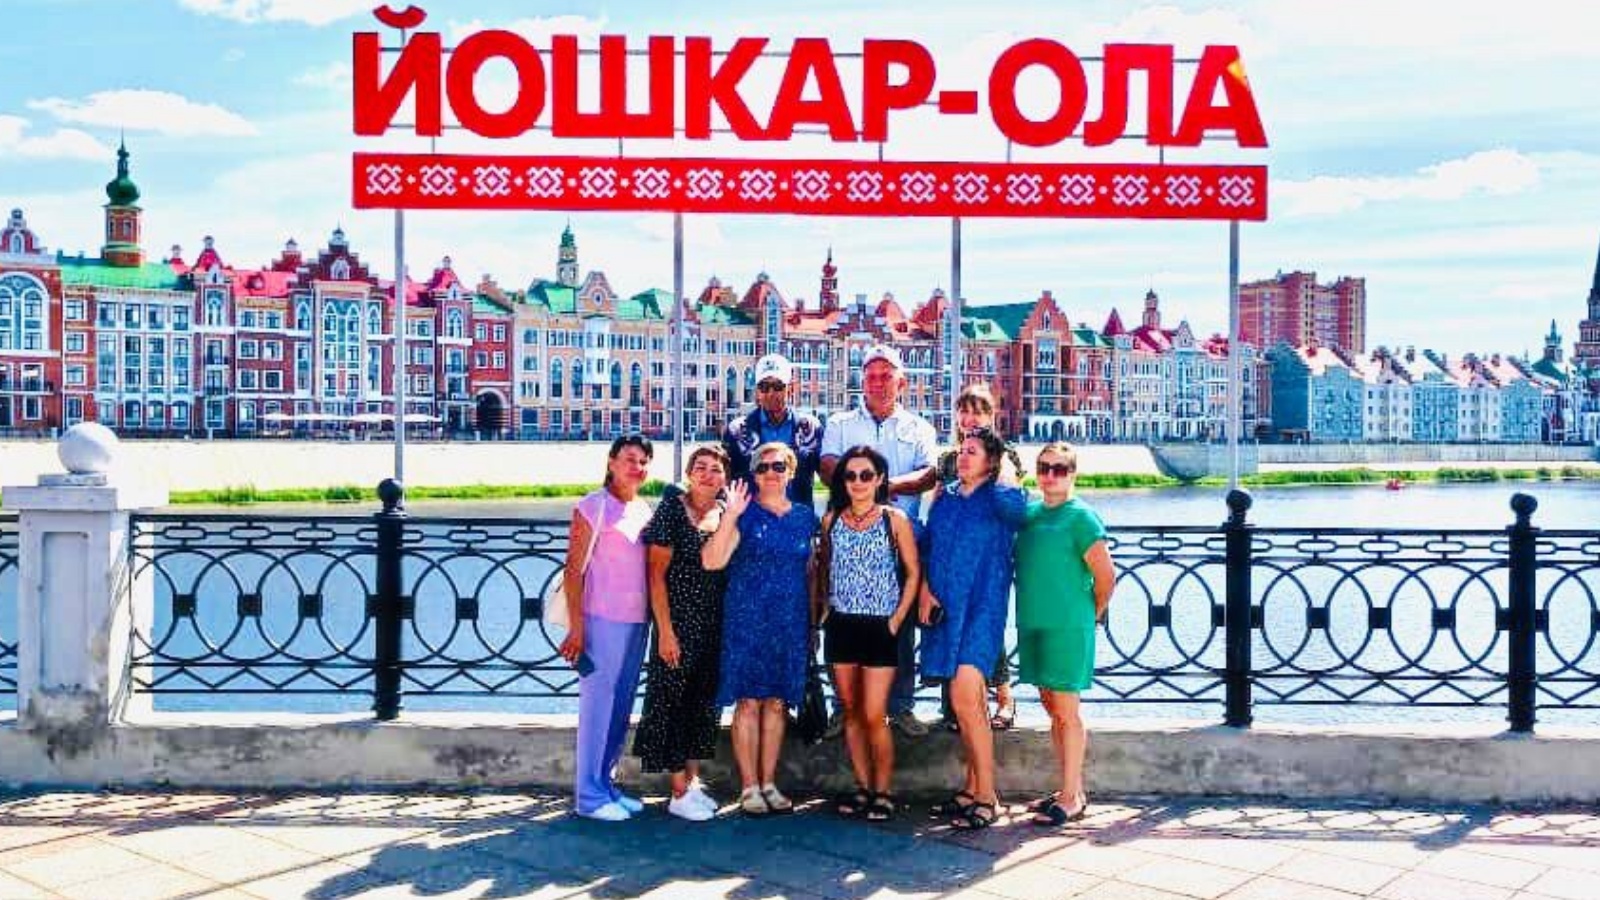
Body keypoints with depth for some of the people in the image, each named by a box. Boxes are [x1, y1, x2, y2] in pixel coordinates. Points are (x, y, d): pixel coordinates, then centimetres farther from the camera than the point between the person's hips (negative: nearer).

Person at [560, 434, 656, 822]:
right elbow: (574, 569, -8)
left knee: (622, 707, 11)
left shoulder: (645, 510, 14)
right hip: (602, 620, -7)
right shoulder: (593, 506, -5)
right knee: (598, 705, -3)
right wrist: (576, 627, -14)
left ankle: (606, 785, 21)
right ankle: (590, 796, 3)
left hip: (637, 622, 7)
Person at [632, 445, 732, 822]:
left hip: (715, 627, 6)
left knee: (704, 702, 12)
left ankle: (693, 780, 24)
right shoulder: (672, 509, -8)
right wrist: (665, 629, -14)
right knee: (674, 702, -1)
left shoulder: (727, 514, 7)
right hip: (679, 623, -5)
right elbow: (657, 573, -10)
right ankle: (679, 793, 6)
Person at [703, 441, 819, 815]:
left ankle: (769, 783, 17)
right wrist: (731, 515, -21)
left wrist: (814, 621, 12)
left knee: (778, 701, 8)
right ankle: (749, 787, 6)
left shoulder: (805, 517, 10)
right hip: (748, 620, -4)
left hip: (791, 623, 4)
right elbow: (712, 561, -14)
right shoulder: (744, 514, -2)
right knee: (749, 701, -2)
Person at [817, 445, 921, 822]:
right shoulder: (831, 519, 7)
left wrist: (897, 619, -7)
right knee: (850, 711, 9)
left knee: (874, 716, -6)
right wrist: (824, 607, 5)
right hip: (841, 625, 4)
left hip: (879, 626, -4)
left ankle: (882, 793, 6)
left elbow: (913, 572, -1)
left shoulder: (895, 519, -3)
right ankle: (862, 787, 19)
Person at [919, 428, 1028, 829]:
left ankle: (986, 798, -10)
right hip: (942, 608, 6)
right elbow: (927, 547, 15)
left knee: (965, 698, -16)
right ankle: (973, 787, 21)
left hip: (982, 608, -6)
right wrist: (925, 590, 1)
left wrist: (1003, 477, -6)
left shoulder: (999, 499, -3)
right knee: (969, 703, 13)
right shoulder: (945, 497, 14)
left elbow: (1013, 501, -27)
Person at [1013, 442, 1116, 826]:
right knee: (1052, 709, 13)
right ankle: (1073, 789, 23)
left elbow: (1105, 575, -10)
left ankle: (1071, 799, 5)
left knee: (1066, 712, -2)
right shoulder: (1029, 512, 9)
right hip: (1032, 624, 7)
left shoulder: (1080, 517, -10)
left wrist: (1091, 615, 0)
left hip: (1068, 628, -7)